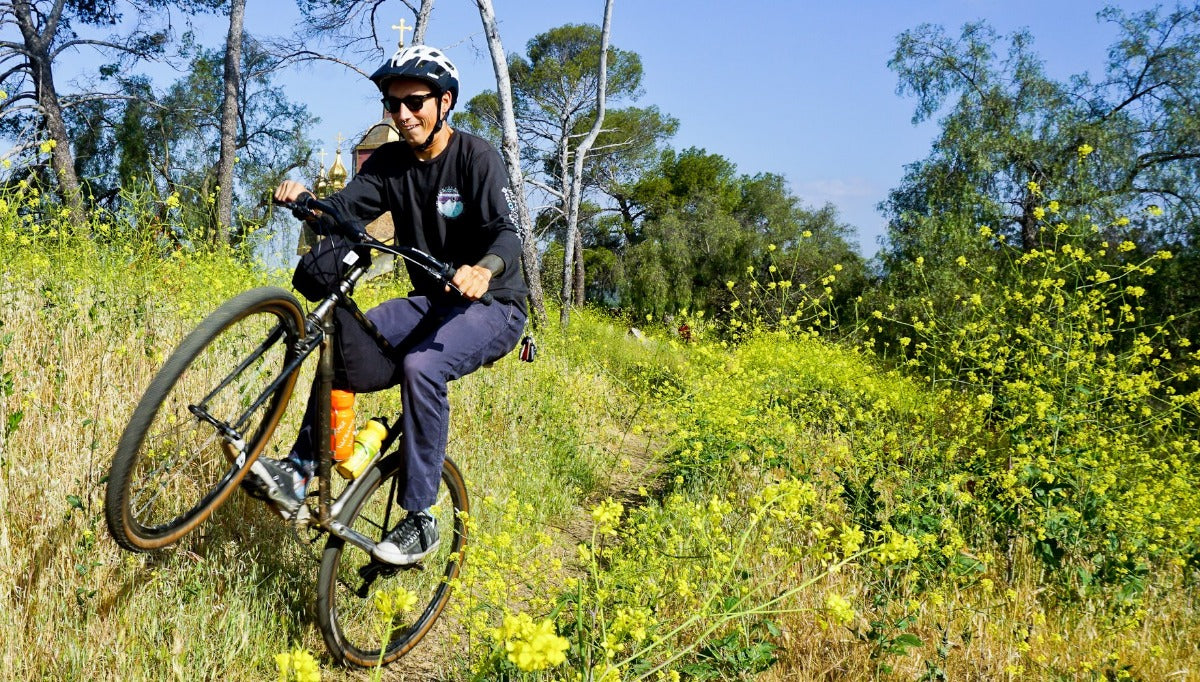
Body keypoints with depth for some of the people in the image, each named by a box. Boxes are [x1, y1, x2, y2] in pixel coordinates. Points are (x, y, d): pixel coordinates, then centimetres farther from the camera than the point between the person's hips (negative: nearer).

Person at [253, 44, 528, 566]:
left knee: (421, 366, -32)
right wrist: (304, 200, -32)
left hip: (491, 304, -6)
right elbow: (344, 209, -10)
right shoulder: (389, 162, 3)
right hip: (430, 301, 6)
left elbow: (507, 233, -25)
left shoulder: (476, 156, -13)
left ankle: (420, 520, -22)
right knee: (345, 345, -18)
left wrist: (484, 269, -48)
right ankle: (299, 471, -7)